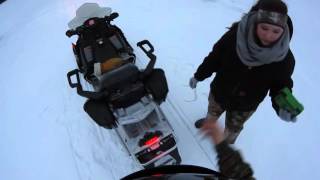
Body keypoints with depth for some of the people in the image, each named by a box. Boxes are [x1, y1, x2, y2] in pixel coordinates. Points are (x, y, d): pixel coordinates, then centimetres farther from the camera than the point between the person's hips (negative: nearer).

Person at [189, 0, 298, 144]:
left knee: (232, 129, 27)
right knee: (213, 112, 34)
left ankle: (227, 143, 61)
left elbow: (281, 85, -13)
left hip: (244, 106, 0)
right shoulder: (235, 34, -28)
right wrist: (198, 75, -4)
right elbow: (215, 57, -15)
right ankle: (209, 122, 70)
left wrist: (282, 107, -33)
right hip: (219, 92, 1)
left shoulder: (284, 57, -27)